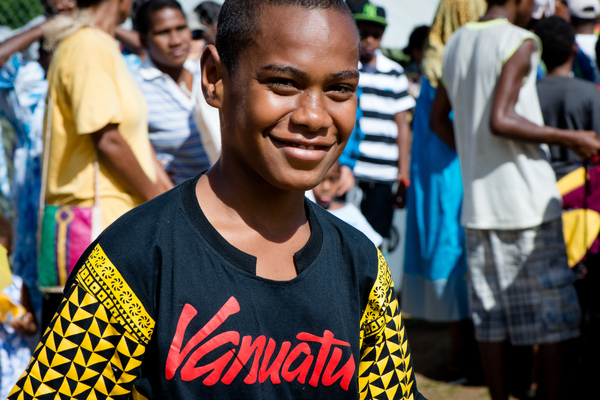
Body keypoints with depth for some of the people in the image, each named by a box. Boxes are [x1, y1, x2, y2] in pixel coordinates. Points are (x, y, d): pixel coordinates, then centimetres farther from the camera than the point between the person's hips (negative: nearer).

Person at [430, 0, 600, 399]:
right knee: (556, 314, 1)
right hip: (529, 199, -7)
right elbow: (499, 120, -22)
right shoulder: (520, 42, -11)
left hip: (478, 202, 7)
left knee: (491, 315, 9)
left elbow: (438, 118, 18)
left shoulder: (457, 42, 12)